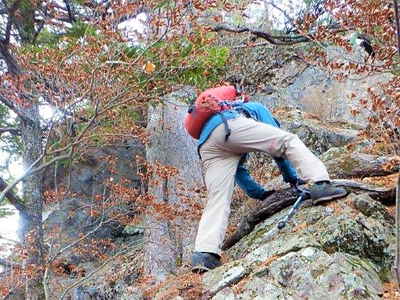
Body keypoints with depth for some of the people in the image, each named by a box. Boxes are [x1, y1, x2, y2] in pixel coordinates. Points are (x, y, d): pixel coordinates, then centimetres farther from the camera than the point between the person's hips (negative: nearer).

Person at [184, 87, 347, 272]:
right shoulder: (257, 109, 38)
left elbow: (238, 170, 42)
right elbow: (277, 142, 25)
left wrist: (261, 193, 41)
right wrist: (291, 177, 27)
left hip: (206, 144, 6)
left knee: (218, 200, 0)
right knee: (290, 140, 1)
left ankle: (204, 254, -15)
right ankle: (320, 185, -18)